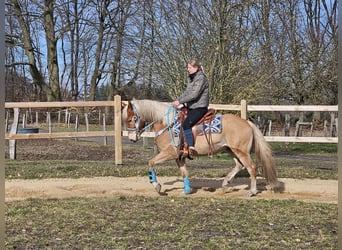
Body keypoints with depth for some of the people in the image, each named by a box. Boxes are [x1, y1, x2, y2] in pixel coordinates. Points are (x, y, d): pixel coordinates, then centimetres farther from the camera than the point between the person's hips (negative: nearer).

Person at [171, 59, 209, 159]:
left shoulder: (201, 78, -13)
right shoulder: (192, 78, 17)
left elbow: (194, 95, -21)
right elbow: (186, 93, 19)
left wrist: (180, 101, -19)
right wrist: (176, 101, 4)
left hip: (200, 108, -10)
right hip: (192, 108, 10)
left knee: (186, 124, -28)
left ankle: (191, 149, -29)